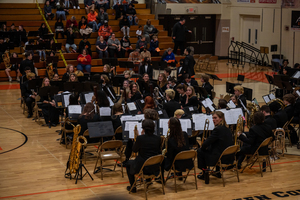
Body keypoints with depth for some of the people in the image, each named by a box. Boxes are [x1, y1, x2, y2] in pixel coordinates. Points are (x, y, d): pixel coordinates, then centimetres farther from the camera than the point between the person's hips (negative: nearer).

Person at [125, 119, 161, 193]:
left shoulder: (140, 138, -18)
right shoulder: (158, 138, -6)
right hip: (155, 167, 4)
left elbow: (134, 150, 0)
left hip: (142, 167, -4)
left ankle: (133, 187, 27)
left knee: (128, 164, 27)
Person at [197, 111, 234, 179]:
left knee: (199, 151, 9)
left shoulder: (217, 129, -19)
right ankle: (218, 172, 36)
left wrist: (203, 147, 5)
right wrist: (206, 147, 16)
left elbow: (205, 144, -17)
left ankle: (204, 173, 17)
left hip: (221, 158, -9)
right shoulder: (227, 129, 8)